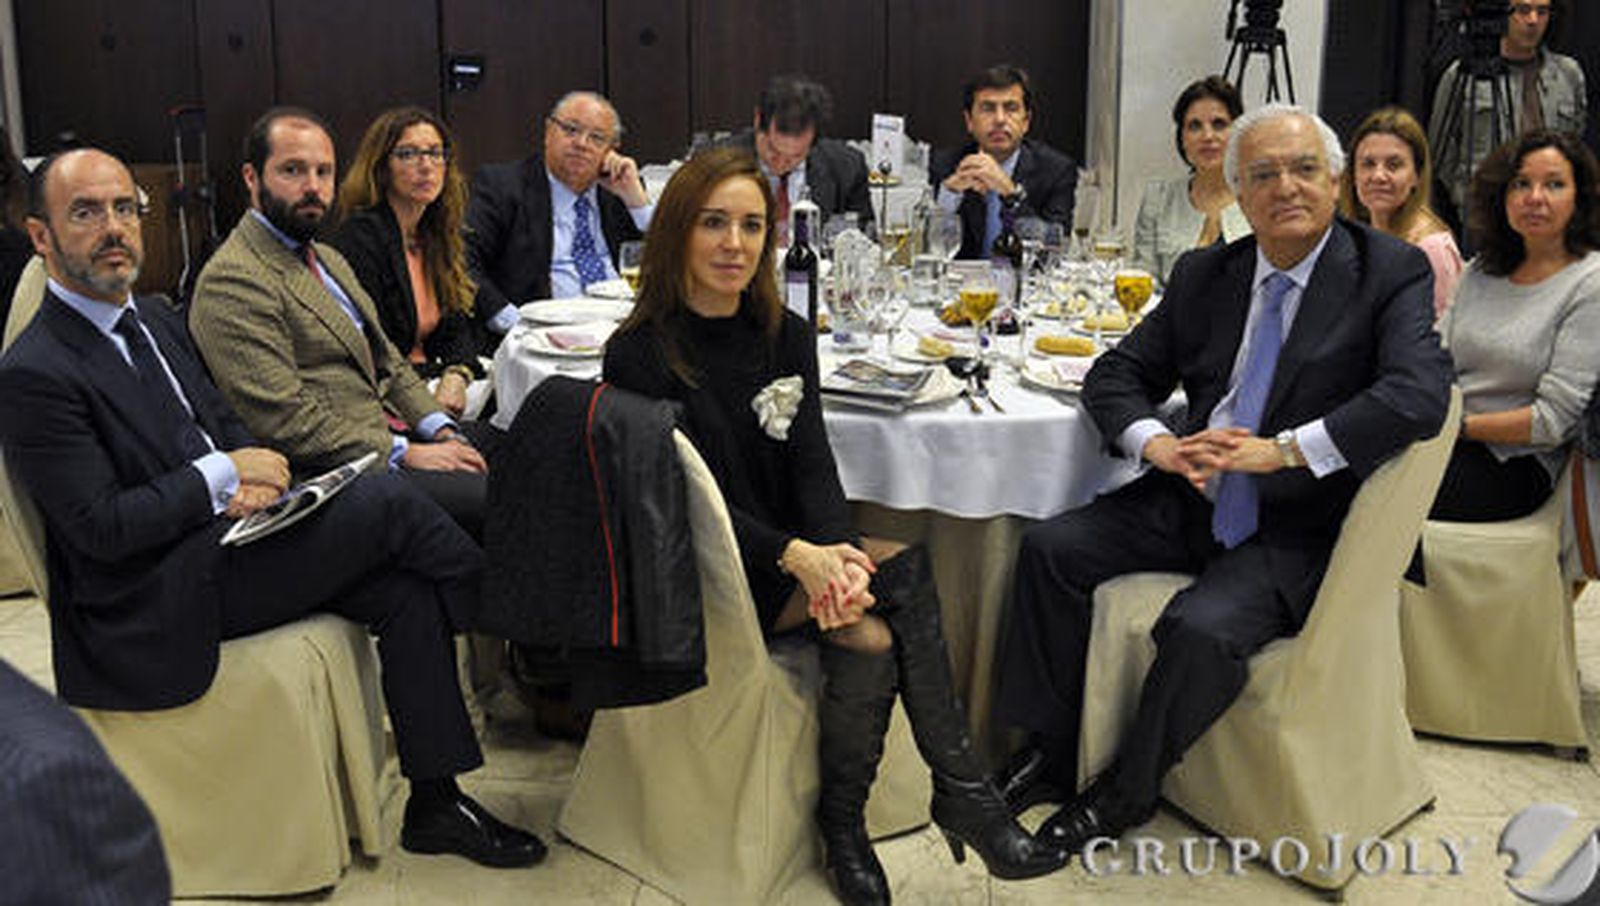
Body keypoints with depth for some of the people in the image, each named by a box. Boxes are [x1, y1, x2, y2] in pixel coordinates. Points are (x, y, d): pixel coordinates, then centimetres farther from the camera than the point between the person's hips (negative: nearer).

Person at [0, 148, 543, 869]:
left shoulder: (156, 320, 12)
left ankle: (434, 803, -3)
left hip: (223, 536, 8)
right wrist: (223, 475, -15)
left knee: (408, 591, -11)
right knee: (386, 501, -20)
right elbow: (101, 528, -17)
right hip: (154, 607, -8)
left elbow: (228, 425, 19)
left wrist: (250, 484, -4)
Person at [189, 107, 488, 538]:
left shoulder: (328, 259, 21)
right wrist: (404, 453, -17)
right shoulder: (232, 281, -11)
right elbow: (285, 422, -18)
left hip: (396, 435, 9)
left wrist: (441, 432, 4)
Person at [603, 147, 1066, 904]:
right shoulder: (639, 354, -9)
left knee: (871, 633, -24)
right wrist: (796, 556, -27)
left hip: (797, 550, 5)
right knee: (904, 568, -23)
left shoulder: (786, 337, 8)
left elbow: (812, 464, 0)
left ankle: (844, 824, -8)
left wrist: (838, 552, -21)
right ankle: (963, 794, -11)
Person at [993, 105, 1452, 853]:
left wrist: (1282, 449, -29)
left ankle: (1124, 792, -1)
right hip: (1190, 500, 6)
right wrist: (1155, 441, -14)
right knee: (1050, 548, -10)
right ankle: (1052, 754, 5)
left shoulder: (1392, 274, -5)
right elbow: (1116, 375, 9)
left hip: (1296, 531, -5)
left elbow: (1420, 395, -21)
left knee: (1201, 629, -29)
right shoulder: (1203, 276, 9)